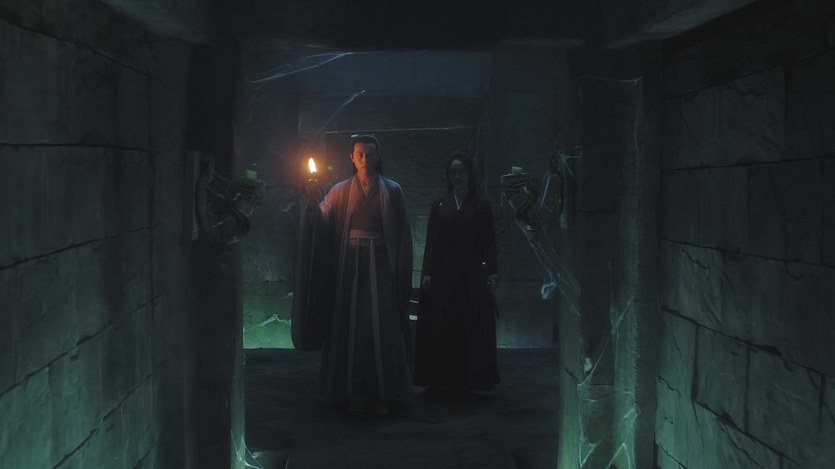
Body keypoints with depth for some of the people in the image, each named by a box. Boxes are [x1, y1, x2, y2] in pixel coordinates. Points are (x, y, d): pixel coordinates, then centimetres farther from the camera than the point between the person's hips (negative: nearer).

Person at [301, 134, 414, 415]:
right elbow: (323, 221, -5)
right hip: (350, 264, 1)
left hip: (380, 263, -1)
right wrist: (313, 202, -23)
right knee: (351, 325, 1)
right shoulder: (341, 191, 9)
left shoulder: (392, 191, 6)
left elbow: (402, 234, 3)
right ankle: (355, 391, 9)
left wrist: (401, 271, -4)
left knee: (382, 324, -6)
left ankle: (385, 392, 0)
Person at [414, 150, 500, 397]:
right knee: (440, 328, 0)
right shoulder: (439, 205, 8)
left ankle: (471, 379, 10)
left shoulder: (481, 205, 5)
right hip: (442, 274, 1)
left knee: (472, 329, 0)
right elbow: (431, 242, 5)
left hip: (472, 276, -1)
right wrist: (427, 273, -3)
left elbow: (489, 242, 3)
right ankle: (442, 380, 7)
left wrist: (490, 273, -6)